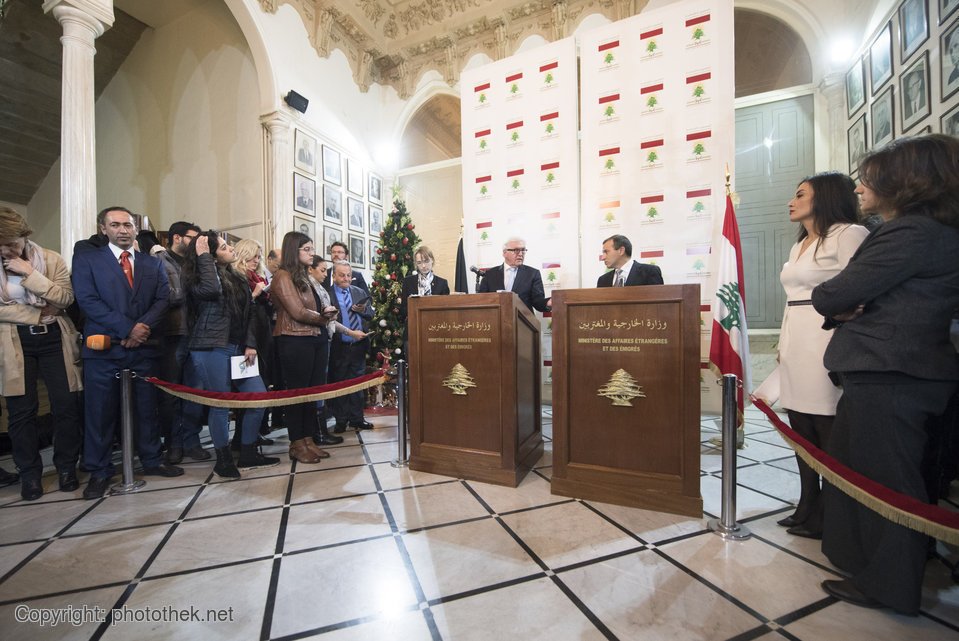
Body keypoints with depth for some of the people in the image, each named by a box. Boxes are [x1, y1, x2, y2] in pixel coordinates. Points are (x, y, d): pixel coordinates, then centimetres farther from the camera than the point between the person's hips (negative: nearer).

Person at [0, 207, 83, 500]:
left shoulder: (51, 259, -1)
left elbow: (66, 298, -10)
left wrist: (29, 273, -17)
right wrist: (38, 314, -10)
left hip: (53, 338, 0)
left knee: (67, 405, 1)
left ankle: (66, 466, 18)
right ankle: (29, 473, 21)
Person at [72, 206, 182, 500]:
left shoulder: (153, 263, 14)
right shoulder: (86, 260, 6)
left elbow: (162, 299, 4)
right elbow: (87, 300, -6)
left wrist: (142, 326, -12)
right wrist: (127, 328, -14)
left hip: (143, 346, 2)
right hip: (103, 347, -2)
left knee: (147, 407, 9)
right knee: (100, 410, 4)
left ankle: (151, 460, 22)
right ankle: (99, 472, 18)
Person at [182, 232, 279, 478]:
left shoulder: (236, 279, 15)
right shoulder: (199, 277, -4)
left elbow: (248, 314, 12)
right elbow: (211, 290, -29)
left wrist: (250, 344, 1)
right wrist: (203, 256, -18)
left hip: (237, 348, 7)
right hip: (211, 349, -6)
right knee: (221, 405, 1)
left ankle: (248, 454, 18)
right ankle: (223, 460, 19)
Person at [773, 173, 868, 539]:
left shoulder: (849, 234, -3)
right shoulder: (799, 246, 21)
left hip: (825, 346, -8)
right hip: (795, 346, 8)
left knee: (828, 434, -1)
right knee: (801, 433, 12)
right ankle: (808, 509, 24)